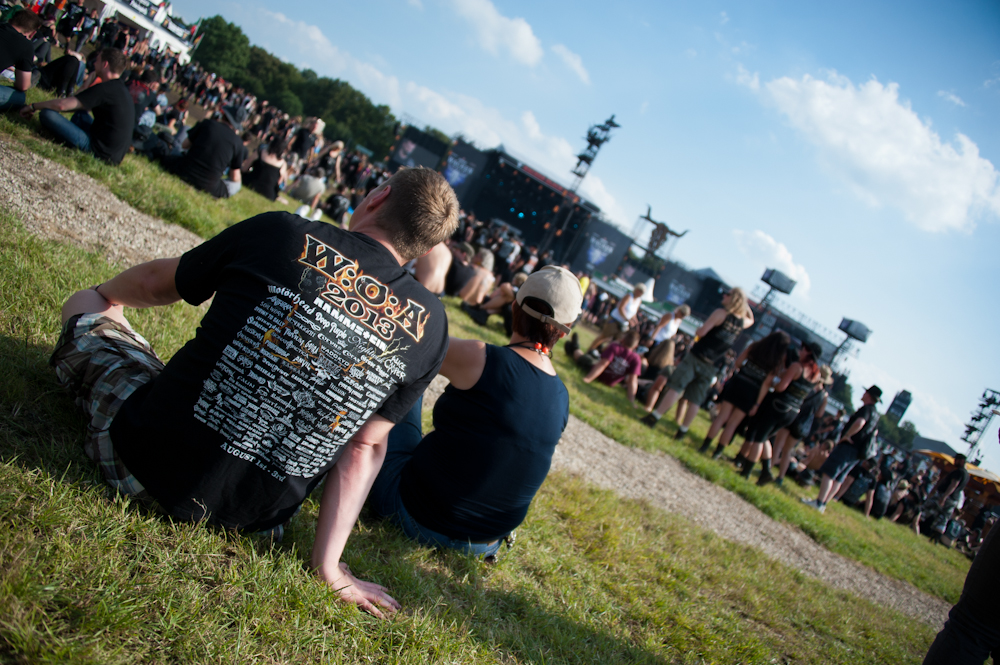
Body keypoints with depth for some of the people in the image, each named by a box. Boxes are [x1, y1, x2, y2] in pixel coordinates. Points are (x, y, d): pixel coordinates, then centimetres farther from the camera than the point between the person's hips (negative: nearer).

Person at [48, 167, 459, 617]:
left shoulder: (282, 235, -10)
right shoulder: (429, 327, -6)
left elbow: (155, 285, 7)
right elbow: (364, 447, -4)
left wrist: (106, 292, 30)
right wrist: (328, 567, 4)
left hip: (151, 458, -2)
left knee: (86, 306, 20)